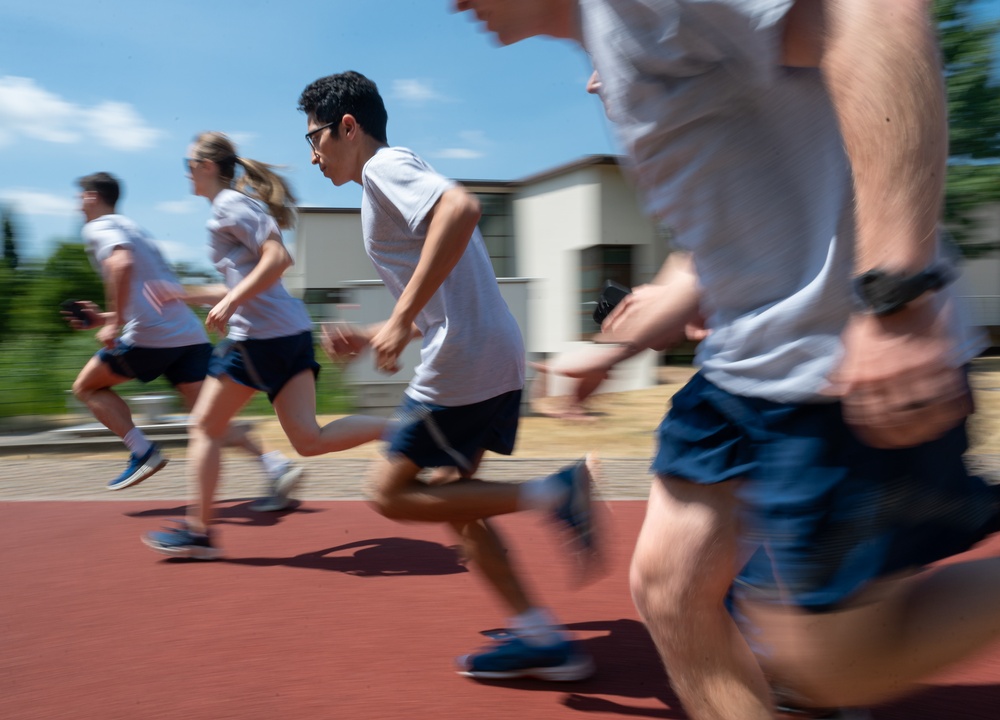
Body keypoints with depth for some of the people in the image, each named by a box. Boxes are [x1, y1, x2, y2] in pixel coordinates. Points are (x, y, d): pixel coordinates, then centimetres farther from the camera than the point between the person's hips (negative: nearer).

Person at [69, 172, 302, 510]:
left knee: (86, 386, 15)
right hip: (190, 333, 8)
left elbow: (122, 264, -22)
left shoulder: (98, 228, 2)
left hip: (151, 336, -8)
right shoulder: (130, 228, 29)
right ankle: (276, 465, -17)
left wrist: (113, 324, -16)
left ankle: (143, 451, 3)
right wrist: (105, 317, 29)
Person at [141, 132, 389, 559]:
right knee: (310, 441, 0)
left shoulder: (229, 203, -4)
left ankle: (199, 530, 15)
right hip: (291, 331, 9)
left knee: (205, 427, 8)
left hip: (259, 335, -9)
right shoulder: (236, 204, 25)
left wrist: (229, 302, -19)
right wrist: (185, 296, 30)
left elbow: (278, 257, -19)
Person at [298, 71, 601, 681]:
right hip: (498, 357, 10)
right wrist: (375, 338, 22)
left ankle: (553, 493, -9)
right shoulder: (395, 178, 26)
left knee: (391, 492, 1)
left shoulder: (385, 165, -4)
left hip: (464, 365, -10)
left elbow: (462, 207, -27)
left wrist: (403, 319, -27)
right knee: (452, 498, 15)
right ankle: (542, 638, 13)